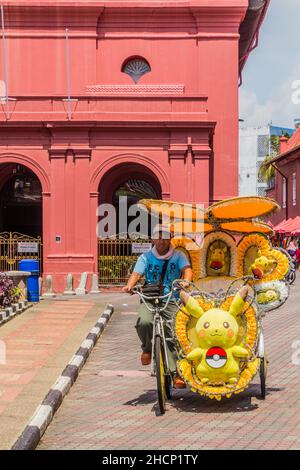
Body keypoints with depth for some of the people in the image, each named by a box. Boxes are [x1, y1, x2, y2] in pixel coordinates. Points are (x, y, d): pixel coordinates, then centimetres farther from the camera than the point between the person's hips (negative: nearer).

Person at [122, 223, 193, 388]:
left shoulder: (178, 256, 7)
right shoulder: (146, 257, 10)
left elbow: (187, 269, -11)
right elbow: (136, 273, -5)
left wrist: (186, 280, -35)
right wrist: (129, 286, -27)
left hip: (171, 300, 0)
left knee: (173, 336, -13)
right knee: (144, 322, -30)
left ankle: (177, 373, -2)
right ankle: (147, 348, 1)